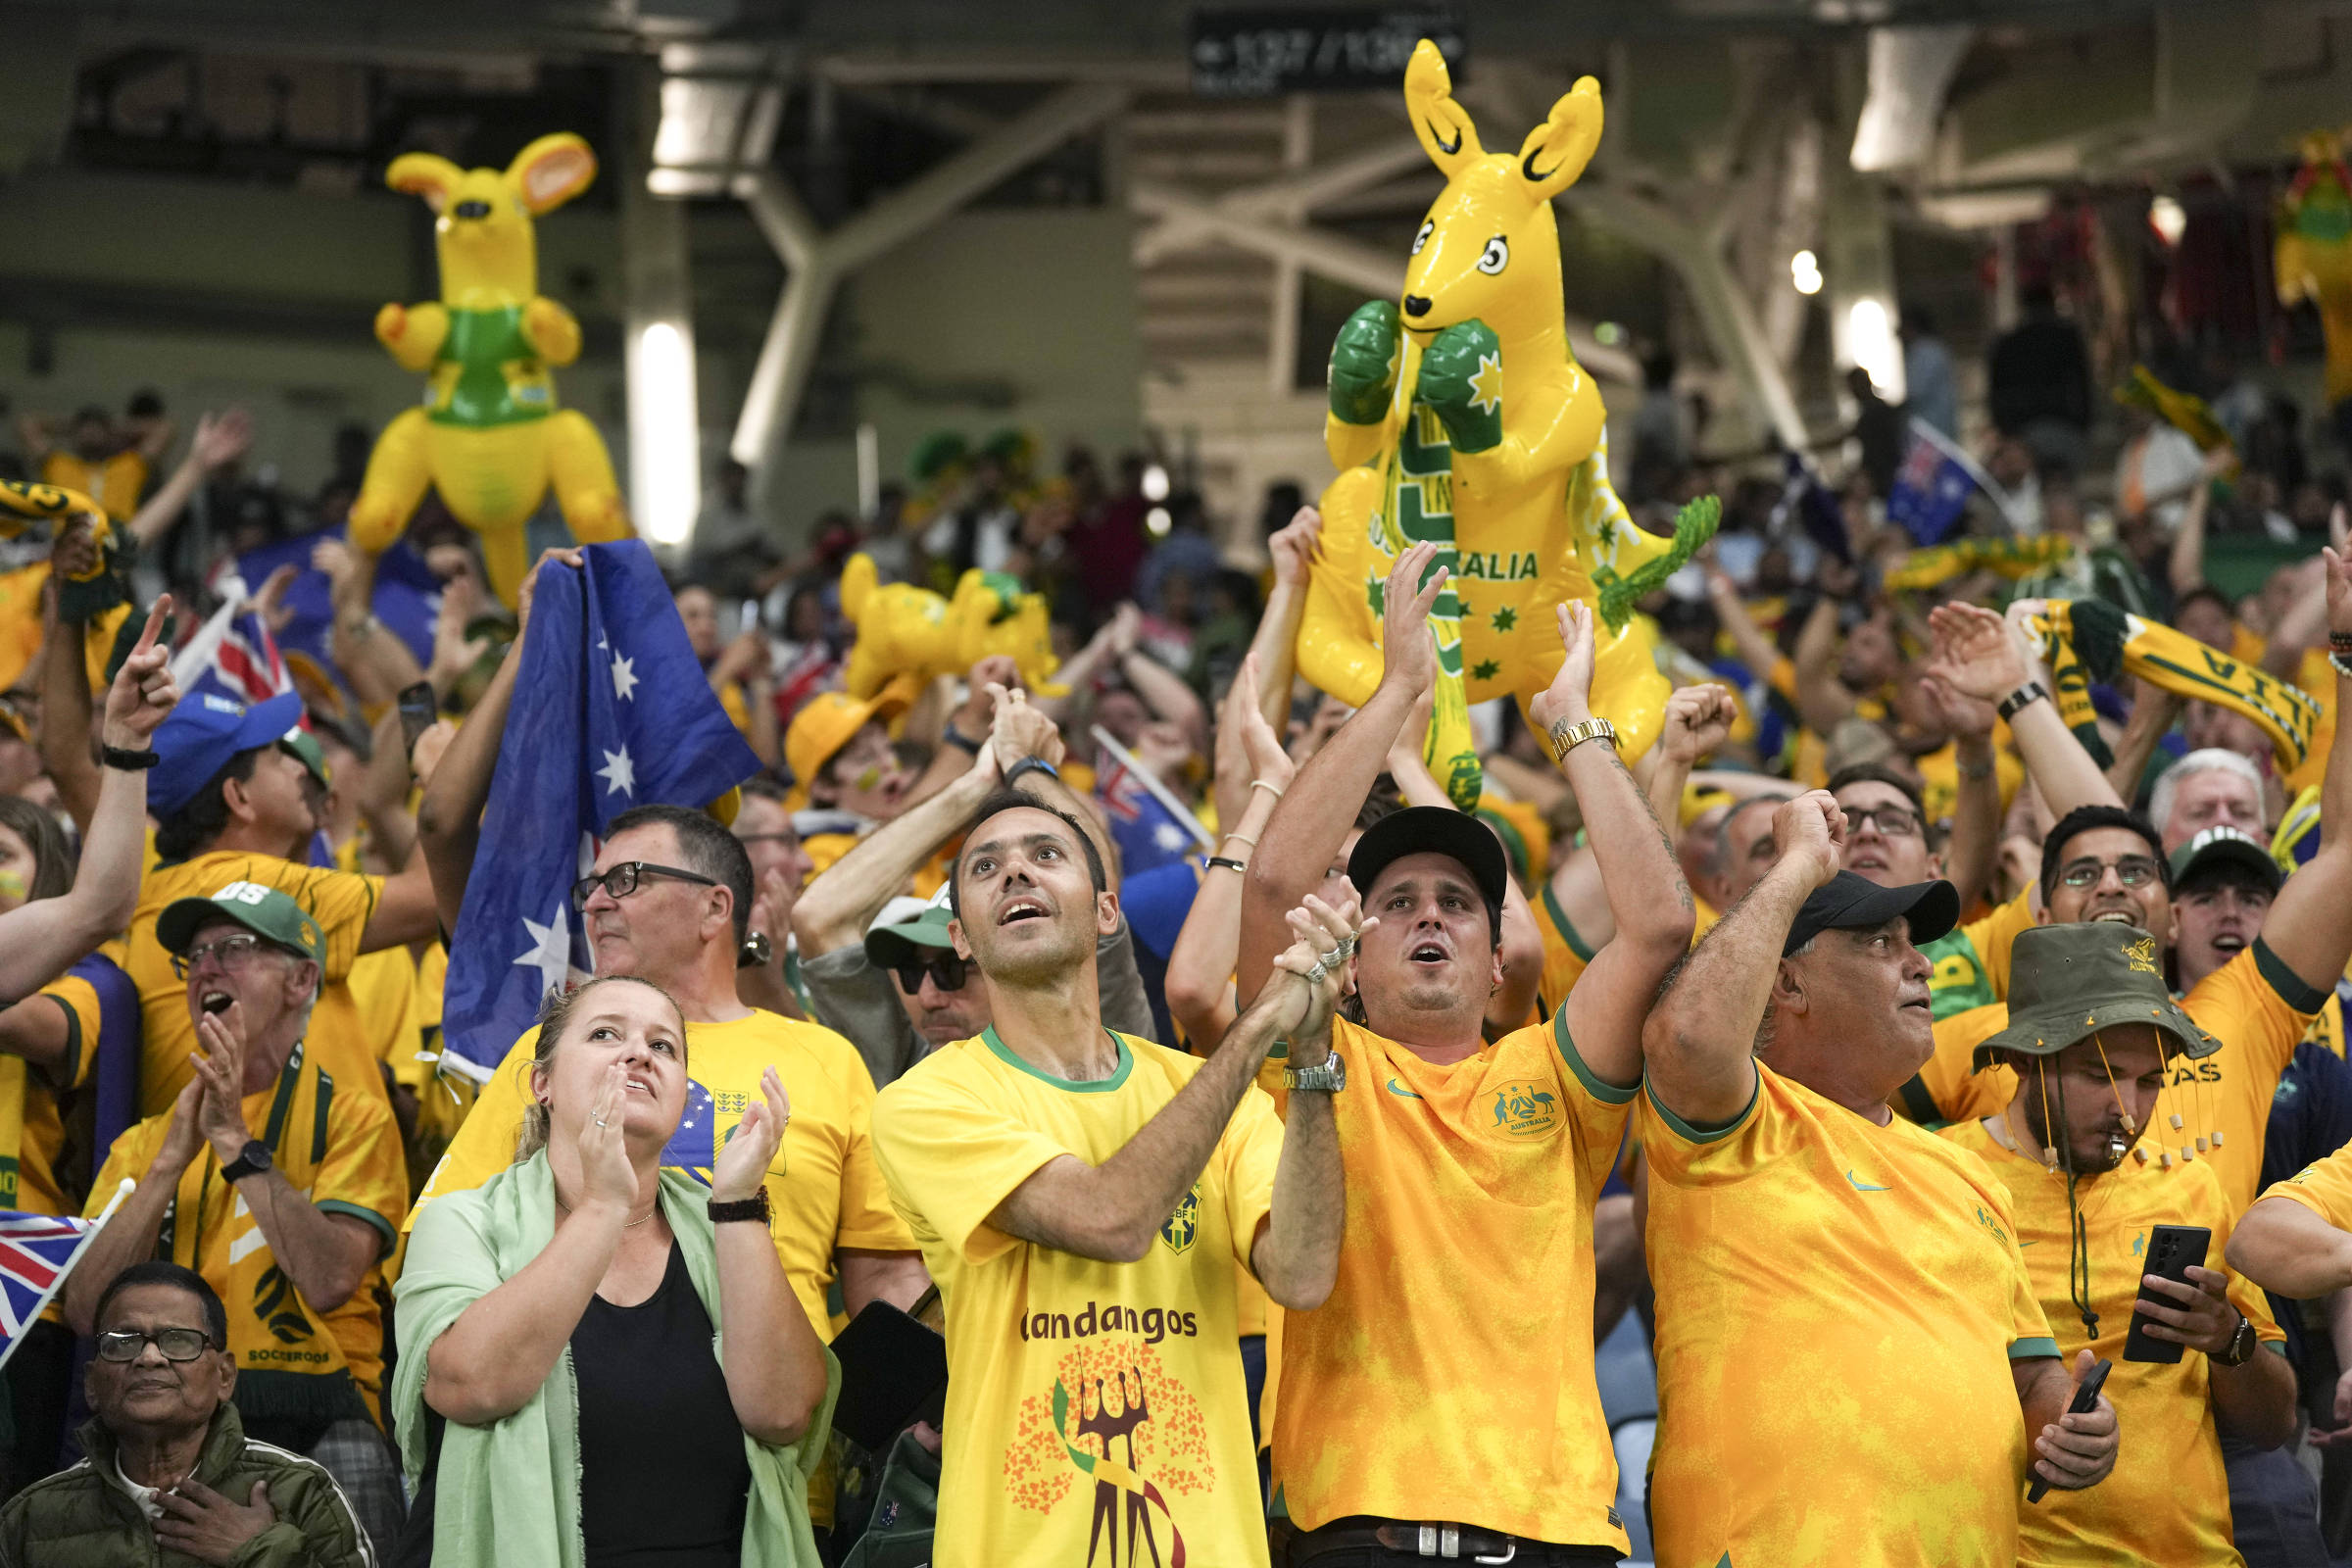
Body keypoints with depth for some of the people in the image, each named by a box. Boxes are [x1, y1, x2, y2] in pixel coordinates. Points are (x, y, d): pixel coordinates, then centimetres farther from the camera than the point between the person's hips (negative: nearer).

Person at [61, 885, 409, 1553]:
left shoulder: (351, 1118, 7)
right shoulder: (144, 1143, 18)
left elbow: (329, 1282, -11)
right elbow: (86, 1312, 4)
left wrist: (237, 1142, -9)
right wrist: (173, 1159, -3)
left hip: (314, 1439, -3)